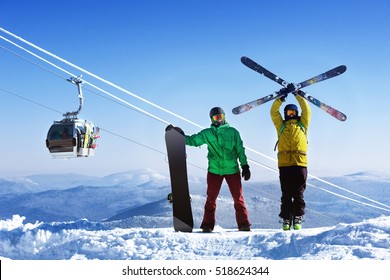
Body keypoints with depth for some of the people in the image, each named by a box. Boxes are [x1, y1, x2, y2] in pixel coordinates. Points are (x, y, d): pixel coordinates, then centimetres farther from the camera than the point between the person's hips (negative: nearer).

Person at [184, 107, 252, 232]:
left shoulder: (232, 132, 6)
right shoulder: (206, 134, 8)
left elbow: (240, 150, 7)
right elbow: (192, 140, 12)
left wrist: (245, 166, 3)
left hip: (232, 169, 0)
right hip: (214, 170, 1)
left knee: (238, 197, 2)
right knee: (211, 198, 2)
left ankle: (244, 224, 9)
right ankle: (208, 224, 9)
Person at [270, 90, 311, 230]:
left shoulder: (302, 124, 20)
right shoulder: (281, 125, 20)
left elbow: (306, 110, 13)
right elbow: (273, 112, 12)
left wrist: (298, 96, 13)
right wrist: (281, 99, 3)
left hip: (300, 163, 0)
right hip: (284, 164, 0)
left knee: (298, 194, 0)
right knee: (286, 195, 0)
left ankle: (298, 220, 4)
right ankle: (286, 220, 3)